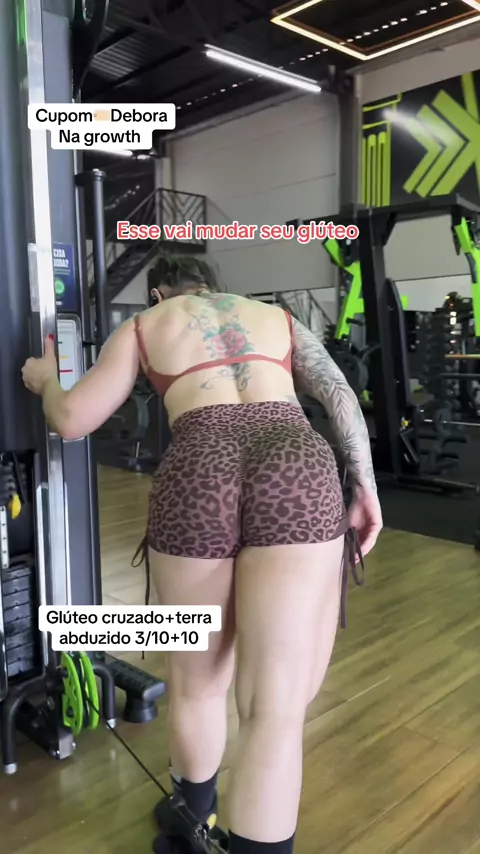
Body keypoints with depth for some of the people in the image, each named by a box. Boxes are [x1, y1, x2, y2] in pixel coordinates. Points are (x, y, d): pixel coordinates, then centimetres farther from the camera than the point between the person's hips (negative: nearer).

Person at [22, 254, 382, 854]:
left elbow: (72, 420, 22)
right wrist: (365, 486, 13)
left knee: (197, 680, 23)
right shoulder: (277, 316, 30)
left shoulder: (143, 325, 25)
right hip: (299, 468, 1)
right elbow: (339, 394, 14)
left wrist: (44, 380, 43)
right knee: (276, 707, 4)